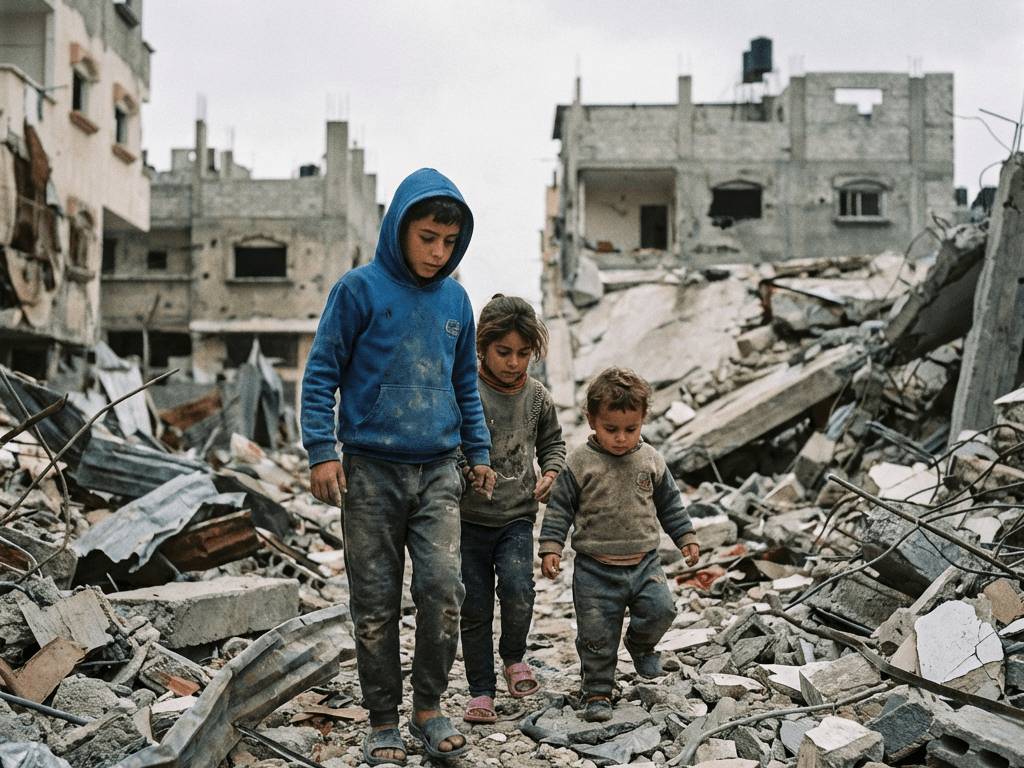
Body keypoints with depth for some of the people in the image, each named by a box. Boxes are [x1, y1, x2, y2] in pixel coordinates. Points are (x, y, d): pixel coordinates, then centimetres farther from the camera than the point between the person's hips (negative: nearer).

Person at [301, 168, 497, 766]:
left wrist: (480, 452, 16)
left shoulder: (456, 300, 10)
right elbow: (322, 373, -2)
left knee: (444, 589, -9)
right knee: (376, 604, 3)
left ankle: (429, 706, 11)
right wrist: (322, 451, -9)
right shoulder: (361, 289, -4)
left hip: (438, 473, 3)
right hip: (370, 471, -3)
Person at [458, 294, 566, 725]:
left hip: (517, 517, 2)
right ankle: (481, 691, 19)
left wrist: (551, 473, 2)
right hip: (470, 517, -2)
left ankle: (513, 657, 11)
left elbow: (552, 442, 20)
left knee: (517, 589, -18)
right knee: (475, 608, 3)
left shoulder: (537, 397, 4)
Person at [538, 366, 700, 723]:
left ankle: (640, 642, 19)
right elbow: (560, 508, -3)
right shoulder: (579, 462, -7)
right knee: (596, 634, 1)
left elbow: (670, 504, 14)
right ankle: (598, 692, 18)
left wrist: (686, 538, 13)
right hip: (595, 568, -2)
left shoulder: (651, 460, 2)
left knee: (660, 609, -13)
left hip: (644, 562, 2)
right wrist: (550, 548, -10)